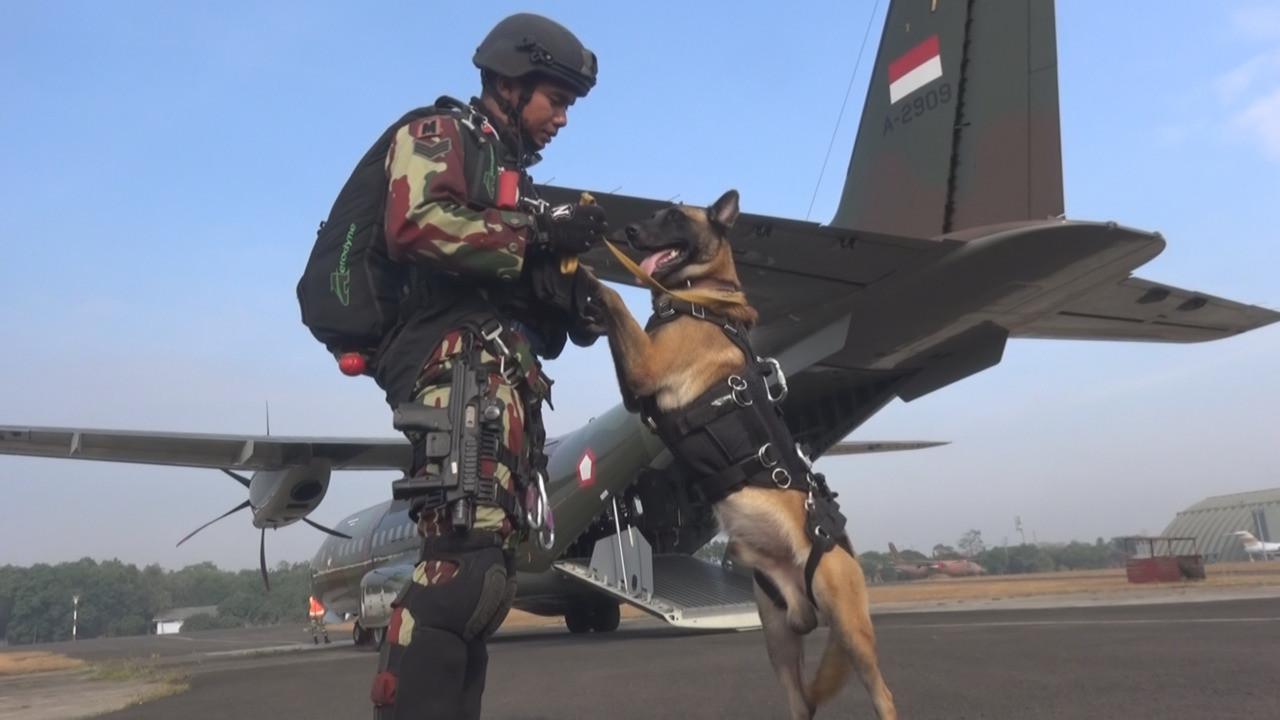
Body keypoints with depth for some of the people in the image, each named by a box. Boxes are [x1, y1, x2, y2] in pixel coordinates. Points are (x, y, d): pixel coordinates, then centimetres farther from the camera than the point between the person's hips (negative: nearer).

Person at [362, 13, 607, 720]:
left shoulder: (510, 179, 33)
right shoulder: (437, 135, 8)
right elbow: (415, 226, -15)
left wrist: (569, 305, 8)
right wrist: (537, 236, -11)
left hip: (506, 379, 10)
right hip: (460, 363, -10)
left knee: (485, 565, 5)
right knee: (466, 557, -24)